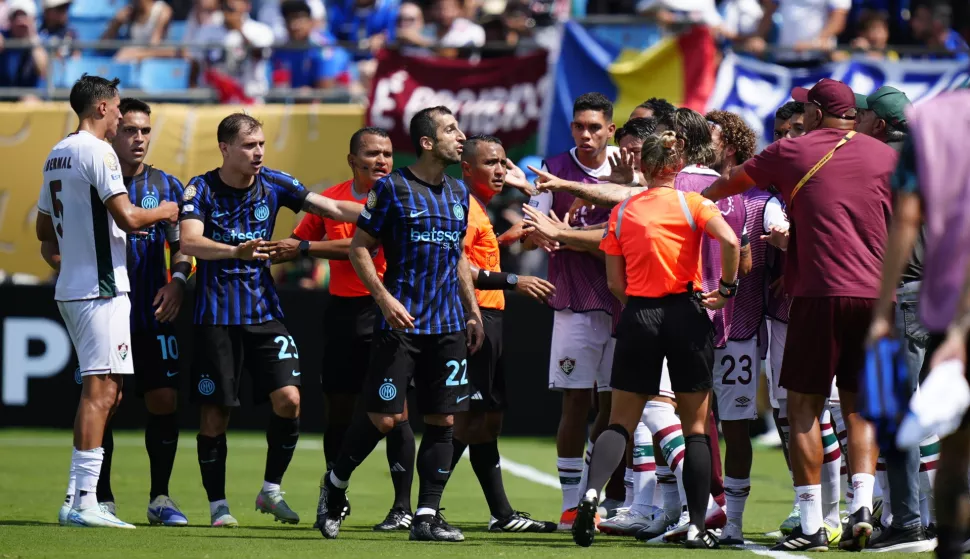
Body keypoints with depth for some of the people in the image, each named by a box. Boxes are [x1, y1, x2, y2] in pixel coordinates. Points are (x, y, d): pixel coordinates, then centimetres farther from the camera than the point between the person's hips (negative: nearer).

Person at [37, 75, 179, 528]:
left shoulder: (56, 155, 17)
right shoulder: (97, 152, -12)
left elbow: (44, 231, 24)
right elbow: (128, 219, -19)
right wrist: (162, 212, -1)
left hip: (70, 289, 10)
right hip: (101, 288, -10)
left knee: (103, 391, 15)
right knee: (100, 389, -11)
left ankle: (76, 497, 13)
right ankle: (84, 503, -16)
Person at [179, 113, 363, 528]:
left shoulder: (273, 184, 2)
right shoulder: (201, 189, -7)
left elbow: (334, 208, 0)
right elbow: (189, 243, -23)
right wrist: (235, 251, -40)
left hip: (264, 312, 3)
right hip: (216, 317, -3)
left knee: (288, 399, -11)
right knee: (214, 415, -1)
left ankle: (271, 490, 6)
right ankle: (217, 504, 13)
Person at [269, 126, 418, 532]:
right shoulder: (331, 198, 10)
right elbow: (297, 243, 22)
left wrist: (305, 248, -15)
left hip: (383, 311, -5)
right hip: (342, 311, 5)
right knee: (337, 407, 10)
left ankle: (403, 507, -5)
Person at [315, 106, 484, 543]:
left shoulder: (458, 192, 13)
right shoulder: (393, 188, -5)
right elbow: (359, 247, -3)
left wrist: (472, 311, 17)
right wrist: (384, 297, -14)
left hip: (449, 326, 6)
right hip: (401, 322, -6)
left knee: (443, 420, 0)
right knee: (384, 416, -7)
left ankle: (427, 516, 4)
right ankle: (335, 484, 16)